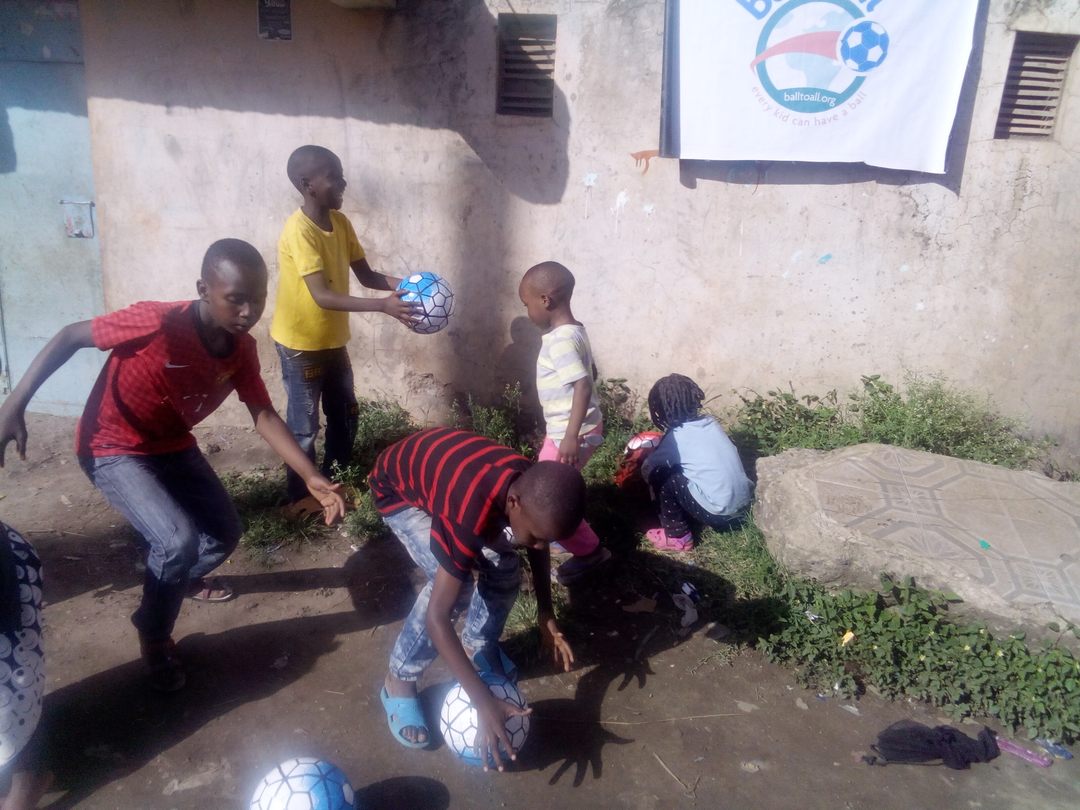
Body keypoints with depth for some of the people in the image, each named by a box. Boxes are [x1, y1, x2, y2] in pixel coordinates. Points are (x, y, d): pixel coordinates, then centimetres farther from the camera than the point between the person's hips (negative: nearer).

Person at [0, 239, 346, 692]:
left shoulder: (242, 348, -14)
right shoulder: (159, 324, -34)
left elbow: (264, 416, -10)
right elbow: (70, 337, -21)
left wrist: (311, 477, -19)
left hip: (173, 447, 7)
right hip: (113, 450, -6)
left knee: (225, 534, 12)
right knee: (177, 540, -24)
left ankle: (182, 579, 47)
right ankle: (154, 637, 5)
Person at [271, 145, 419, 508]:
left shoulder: (340, 222, 0)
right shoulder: (298, 231, -25)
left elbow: (366, 275, 3)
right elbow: (322, 296, -33)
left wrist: (404, 284, -15)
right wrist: (383, 305, -40)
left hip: (332, 339, 8)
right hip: (300, 343, -8)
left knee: (345, 414, 18)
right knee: (304, 426, 5)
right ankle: (301, 495, 23)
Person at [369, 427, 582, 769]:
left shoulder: (534, 489, -25)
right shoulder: (467, 514, -44)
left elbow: (538, 546, 0)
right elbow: (437, 616, -41)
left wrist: (546, 614, -5)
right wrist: (484, 702, -40)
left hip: (447, 463, 6)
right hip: (398, 487, -6)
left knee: (506, 569, -6)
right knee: (455, 586, -22)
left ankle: (478, 646, 23)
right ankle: (398, 684, -1)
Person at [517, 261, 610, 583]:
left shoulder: (561, 340, -24)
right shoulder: (572, 331, 6)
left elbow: (583, 386, -31)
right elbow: (590, 374, 17)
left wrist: (571, 436, -32)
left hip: (570, 433, -10)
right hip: (564, 427, 10)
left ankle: (588, 550, 9)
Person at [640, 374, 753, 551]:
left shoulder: (676, 437, -10)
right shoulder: (709, 422, 8)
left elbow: (648, 468, 1)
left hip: (719, 513, -7)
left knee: (659, 474, 0)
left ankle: (677, 536, 8)